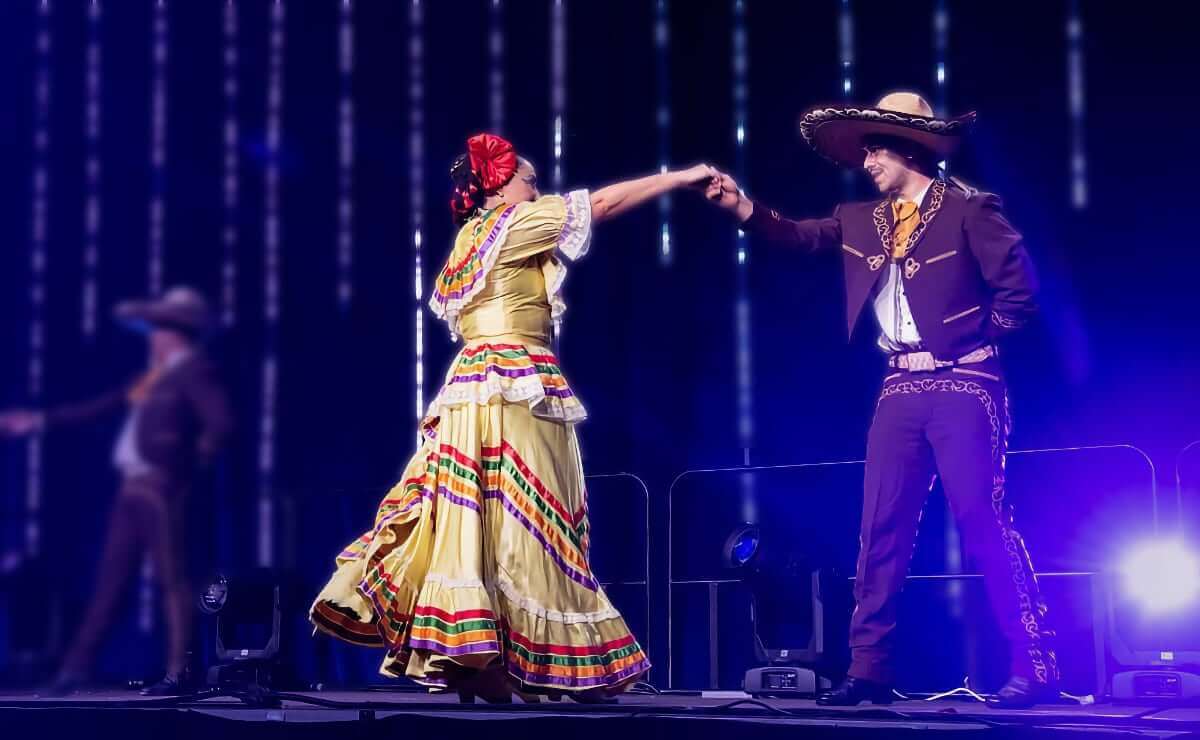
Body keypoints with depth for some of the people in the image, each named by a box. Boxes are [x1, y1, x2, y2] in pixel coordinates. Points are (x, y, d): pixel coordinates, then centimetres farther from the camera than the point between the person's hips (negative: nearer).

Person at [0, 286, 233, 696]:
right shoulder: (155, 374, 18)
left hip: (162, 489, -9)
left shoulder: (195, 370, -8)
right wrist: (39, 420, 25)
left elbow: (221, 422, -22)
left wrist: (193, 463, -10)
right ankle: (76, 667, 13)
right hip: (133, 488, 9)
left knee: (172, 580, -4)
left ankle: (176, 674, 1)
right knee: (109, 580, 10)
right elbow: (100, 406, 23)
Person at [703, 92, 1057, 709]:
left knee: (983, 521, -8)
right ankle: (870, 668, 8)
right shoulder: (861, 220, 14)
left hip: (961, 385, -6)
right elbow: (800, 238, 10)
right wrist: (743, 207, -4)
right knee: (881, 527, 3)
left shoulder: (967, 209, -4)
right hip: (901, 389, 6)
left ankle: (1034, 666, 0)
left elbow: (1018, 290, -7)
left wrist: (965, 347, -4)